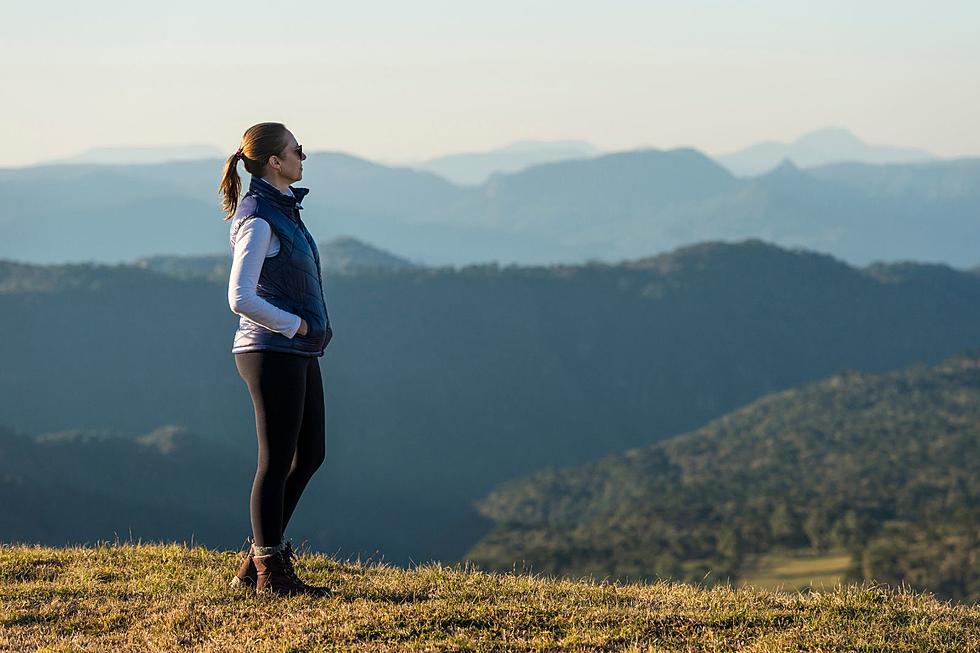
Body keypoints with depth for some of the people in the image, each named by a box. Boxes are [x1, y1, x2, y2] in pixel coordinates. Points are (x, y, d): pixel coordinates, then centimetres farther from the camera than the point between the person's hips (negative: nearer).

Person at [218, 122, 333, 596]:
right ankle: (271, 572, 8)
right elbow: (241, 299, -23)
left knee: (310, 454, 14)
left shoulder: (283, 208, 13)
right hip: (273, 353, -10)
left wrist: (312, 328, 16)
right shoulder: (259, 220, -16)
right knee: (277, 460, -2)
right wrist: (296, 324, -14)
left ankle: (257, 560, 21)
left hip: (299, 352, 10)